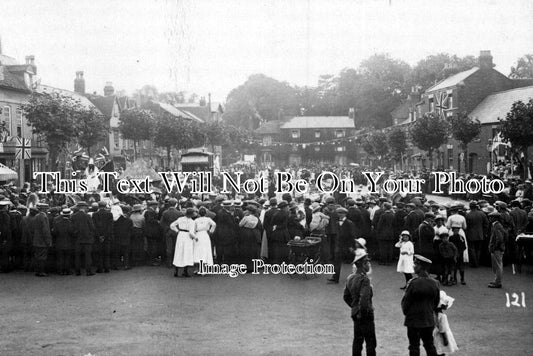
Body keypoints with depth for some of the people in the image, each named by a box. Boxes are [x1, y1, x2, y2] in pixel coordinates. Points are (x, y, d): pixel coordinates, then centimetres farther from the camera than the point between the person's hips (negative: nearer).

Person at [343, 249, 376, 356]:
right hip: (366, 315, -8)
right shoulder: (364, 279, -20)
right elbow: (364, 298, -28)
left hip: (355, 314, 8)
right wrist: (363, 312, -16)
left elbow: (346, 296, 15)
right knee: (370, 342, 0)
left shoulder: (350, 278, 6)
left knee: (357, 340, 15)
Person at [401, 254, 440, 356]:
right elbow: (436, 302, 8)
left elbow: (405, 301, -12)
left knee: (414, 347, 7)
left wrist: (406, 312, 7)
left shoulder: (413, 283, -20)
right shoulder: (434, 283, -4)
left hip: (413, 321, -5)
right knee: (430, 345, 17)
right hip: (429, 320, 5)